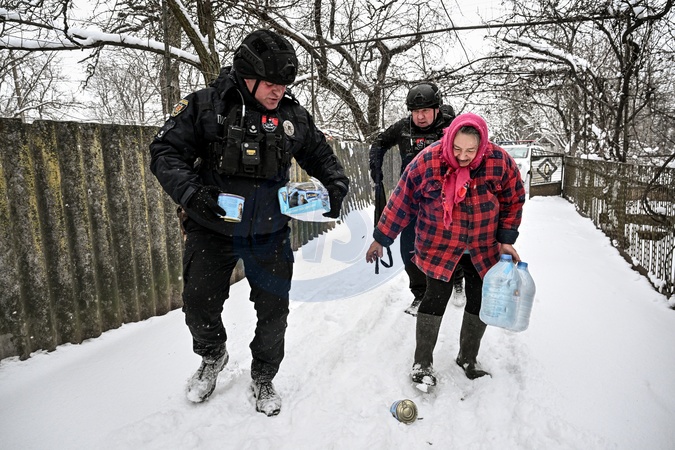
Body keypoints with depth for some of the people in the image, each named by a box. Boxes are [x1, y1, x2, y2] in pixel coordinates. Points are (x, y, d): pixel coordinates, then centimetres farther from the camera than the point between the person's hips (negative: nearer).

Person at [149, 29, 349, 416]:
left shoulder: (293, 116, 0)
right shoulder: (205, 106, -9)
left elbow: (321, 155, 14)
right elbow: (165, 152, -7)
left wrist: (336, 185, -3)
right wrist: (190, 190, -24)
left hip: (270, 234, 2)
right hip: (212, 230, -1)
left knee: (274, 311, 9)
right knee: (199, 304, 10)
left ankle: (263, 378, 36)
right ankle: (213, 357, 45)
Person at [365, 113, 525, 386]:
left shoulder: (500, 162, -15)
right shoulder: (428, 161, -20)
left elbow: (513, 201, 1)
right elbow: (402, 201, -11)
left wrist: (506, 240, -2)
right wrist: (381, 239, -7)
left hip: (483, 247, 3)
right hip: (438, 245, -3)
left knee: (480, 300, 9)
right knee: (437, 296, -7)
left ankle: (468, 358, 32)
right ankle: (422, 362, 14)